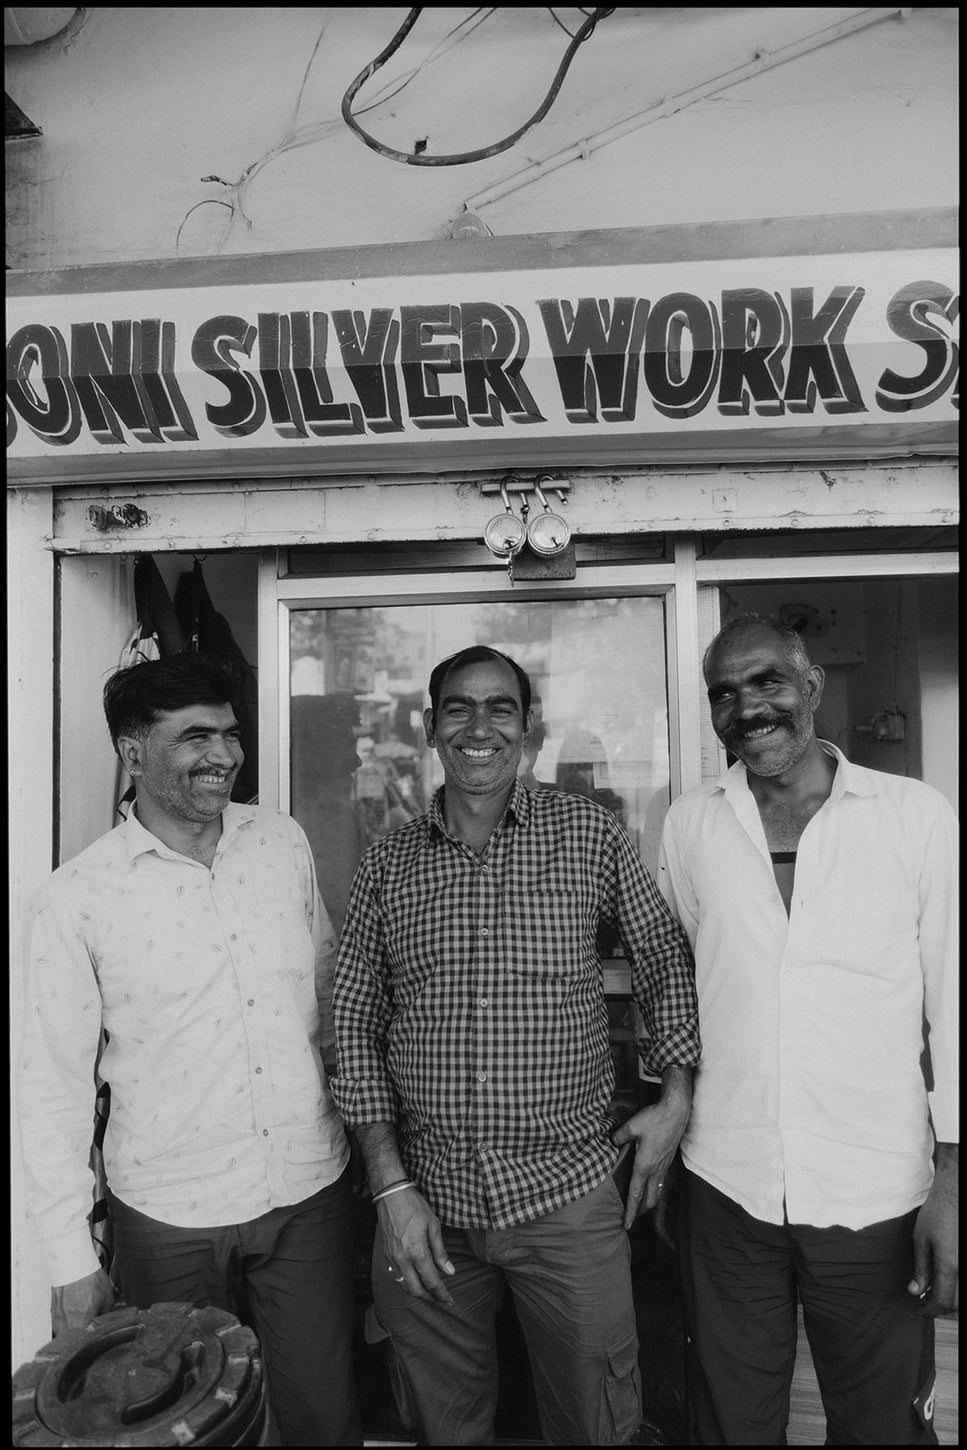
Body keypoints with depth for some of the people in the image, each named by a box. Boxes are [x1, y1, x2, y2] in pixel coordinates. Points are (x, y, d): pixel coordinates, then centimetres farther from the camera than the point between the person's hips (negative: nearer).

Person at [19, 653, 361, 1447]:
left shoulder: (283, 839, -2)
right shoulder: (76, 898, -12)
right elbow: (56, 1085, -7)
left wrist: (354, 1109, 13)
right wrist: (72, 1259, -5)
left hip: (309, 1190, 2)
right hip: (169, 1214, -2)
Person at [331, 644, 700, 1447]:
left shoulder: (589, 833, -4)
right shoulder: (387, 863, 0)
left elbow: (665, 958, 7)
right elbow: (355, 1027, 2)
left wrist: (677, 1094, -2)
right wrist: (392, 1186, -4)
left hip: (568, 1196, -1)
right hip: (425, 1199, 2)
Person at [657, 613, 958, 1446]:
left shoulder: (917, 815, -5)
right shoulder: (689, 824, 1)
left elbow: (951, 1002, -3)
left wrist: (951, 1176, -7)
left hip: (877, 1198, -1)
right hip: (727, 1188, 2)